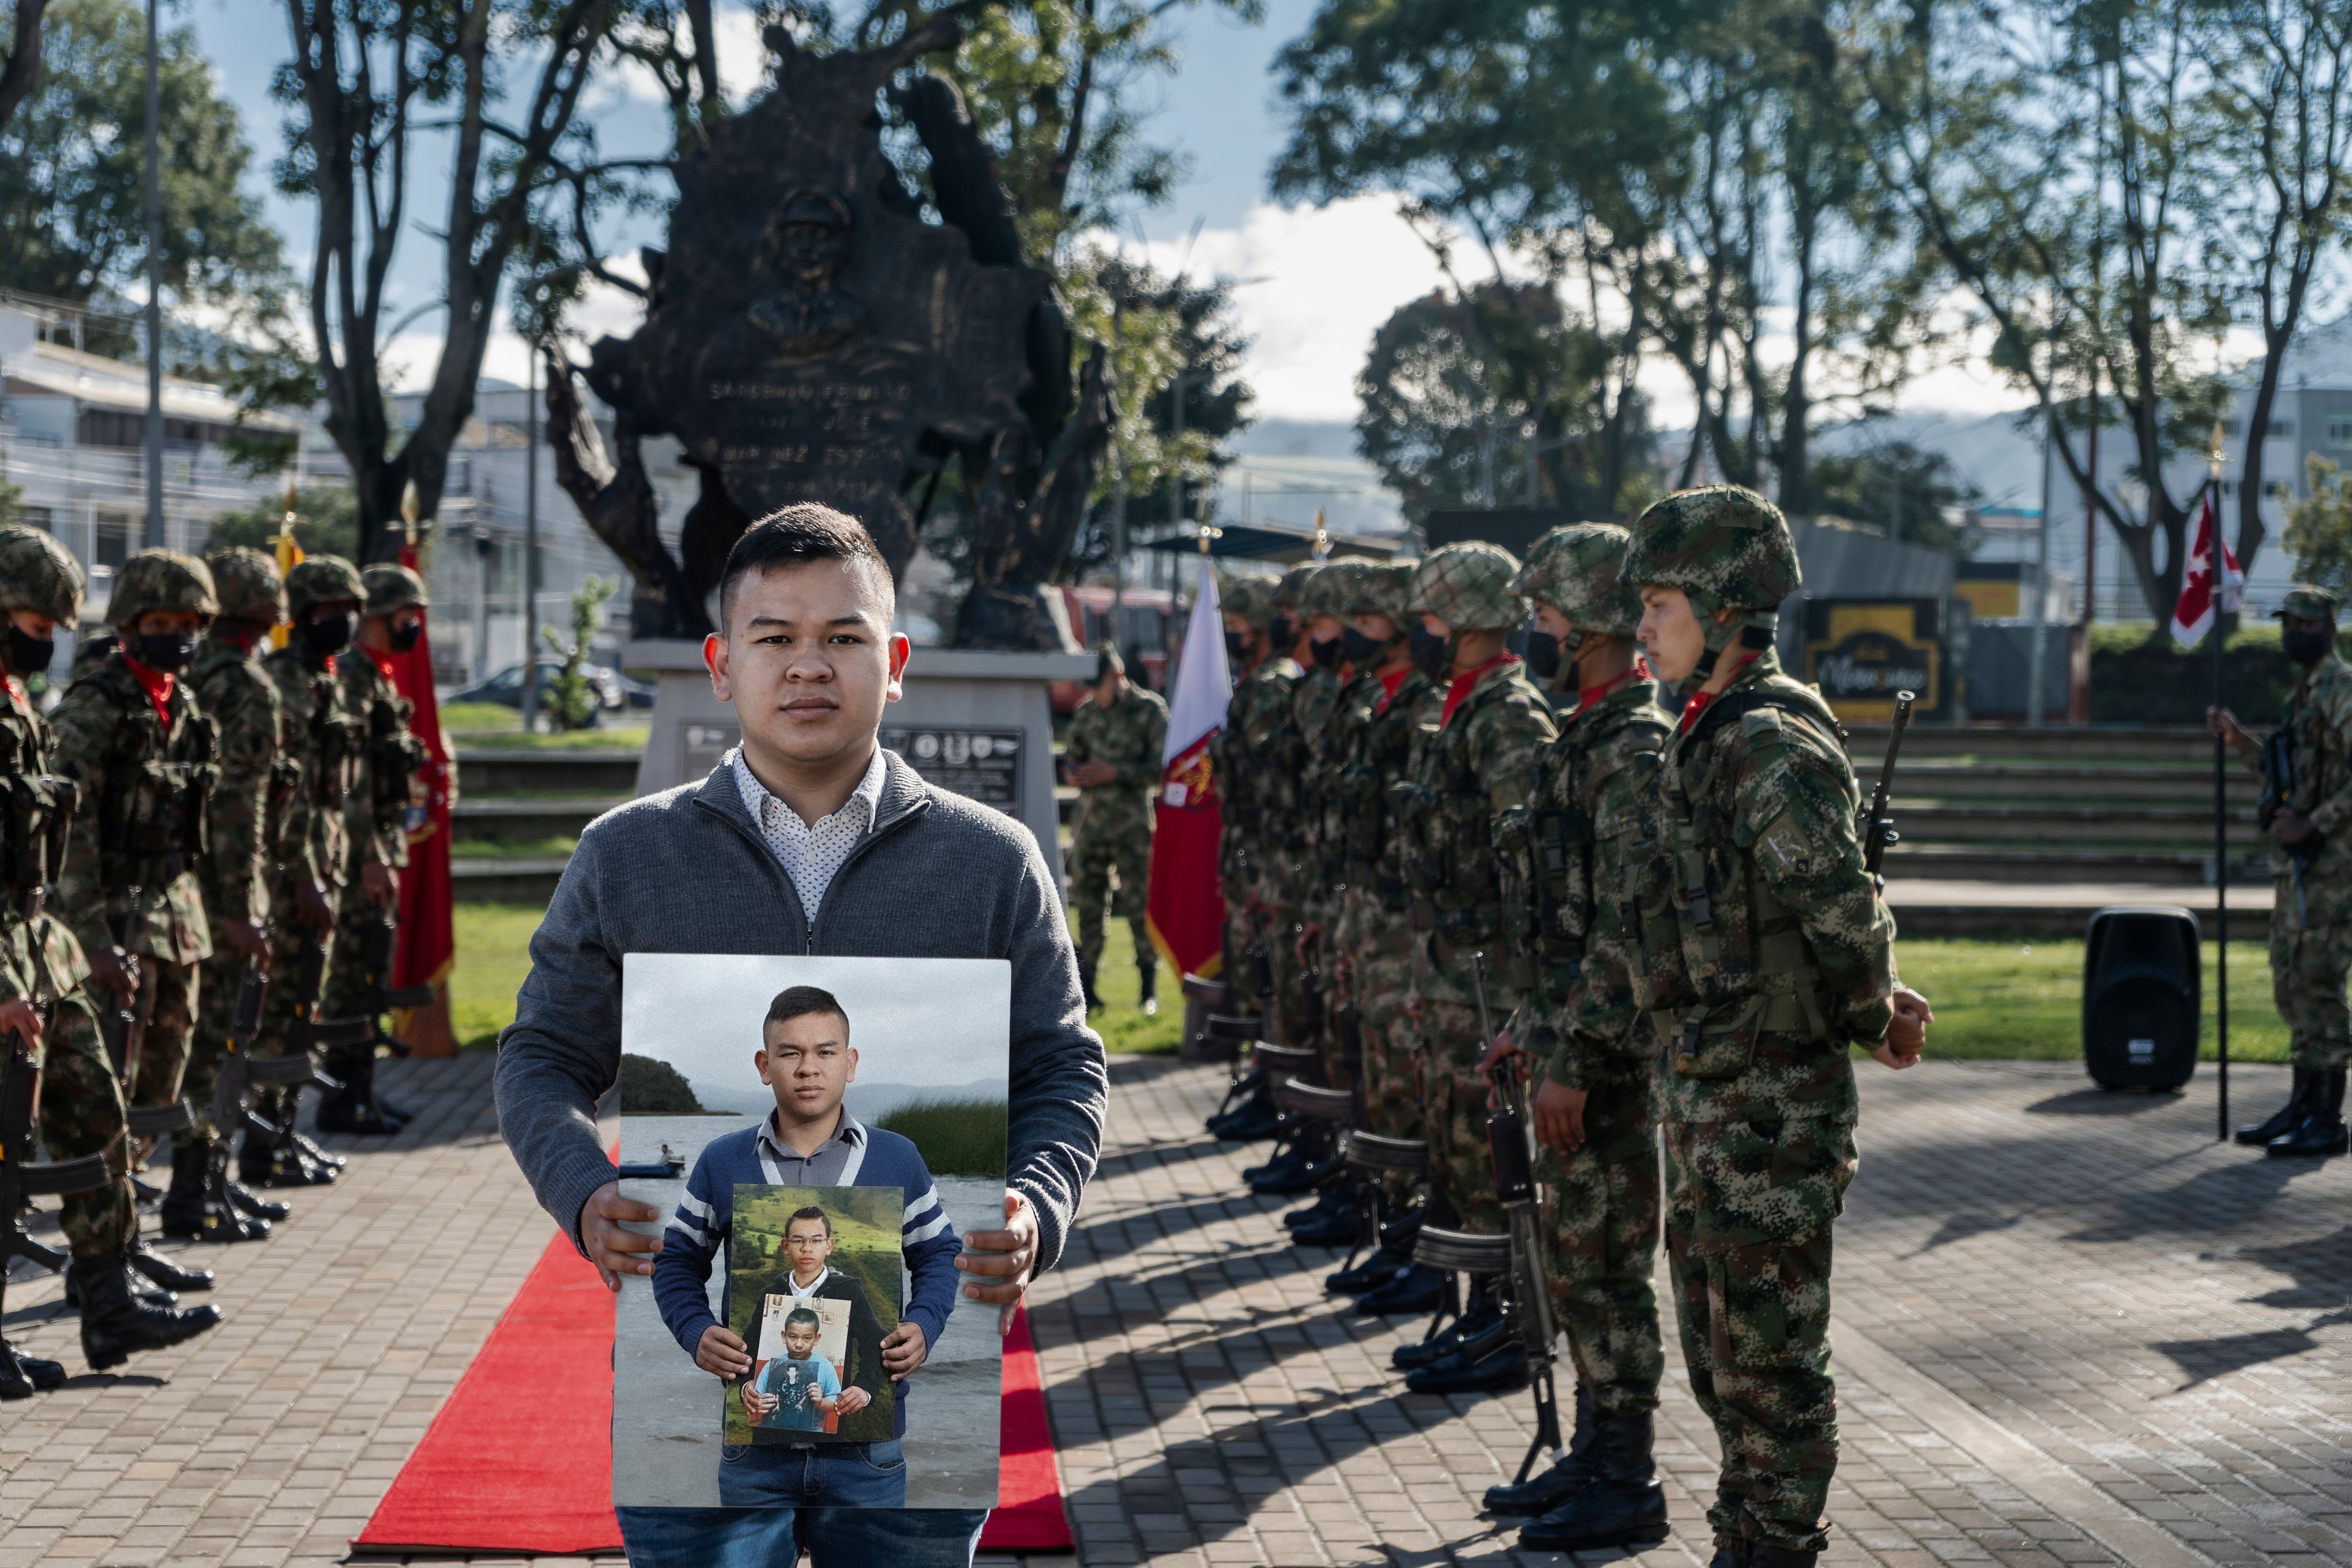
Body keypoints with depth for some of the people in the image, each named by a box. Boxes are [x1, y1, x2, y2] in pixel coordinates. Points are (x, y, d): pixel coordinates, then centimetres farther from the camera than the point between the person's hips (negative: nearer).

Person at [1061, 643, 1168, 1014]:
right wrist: (1074, 772, -1)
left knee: (1139, 906, -5)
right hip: (1091, 823, 5)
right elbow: (1071, 756, 23)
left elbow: (1163, 768, -6)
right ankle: (1085, 986, 10)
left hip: (1132, 826, -4)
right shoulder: (1086, 711, 13)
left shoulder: (1150, 709, -2)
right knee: (1087, 904, 4)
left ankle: (1149, 986, 5)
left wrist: (1115, 773, -14)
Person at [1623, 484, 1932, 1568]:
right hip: (1699, 1084, 10)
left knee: (1767, 1353, -1)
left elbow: (1843, 915, -23)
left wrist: (1869, 1018, -6)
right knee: (1716, 1344, 18)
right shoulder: (1704, 737, 12)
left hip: (1772, 1100, -10)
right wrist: (1873, 1009, 6)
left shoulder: (1774, 746, -19)